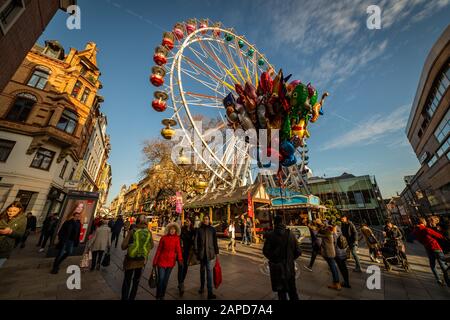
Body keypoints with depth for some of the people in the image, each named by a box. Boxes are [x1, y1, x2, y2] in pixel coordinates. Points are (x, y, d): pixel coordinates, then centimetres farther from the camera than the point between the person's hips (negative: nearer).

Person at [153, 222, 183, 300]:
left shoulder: (177, 239, -5)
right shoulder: (163, 238, -7)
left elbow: (178, 249, -13)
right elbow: (159, 250, -1)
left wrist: (180, 259, -26)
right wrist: (155, 261, 2)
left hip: (171, 261, 2)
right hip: (162, 260, -1)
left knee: (166, 279, 13)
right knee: (161, 278, -1)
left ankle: (162, 296, 33)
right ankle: (158, 296, 21)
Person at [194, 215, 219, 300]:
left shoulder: (212, 229, -3)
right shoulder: (199, 229, -3)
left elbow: (215, 241, 1)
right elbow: (196, 241, -1)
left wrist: (216, 252, 2)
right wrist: (196, 251, -6)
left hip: (210, 253, -2)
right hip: (201, 253, 2)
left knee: (209, 271, -4)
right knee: (202, 270, 20)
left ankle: (210, 292, 5)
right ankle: (202, 287, 40)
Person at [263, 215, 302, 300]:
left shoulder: (270, 235, -16)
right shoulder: (291, 234, -9)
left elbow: (265, 251, -14)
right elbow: (298, 251, -5)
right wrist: (290, 259, 11)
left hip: (277, 267, -2)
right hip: (290, 266, 3)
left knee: (281, 290, 17)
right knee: (292, 289, 23)